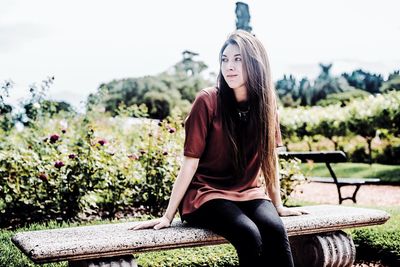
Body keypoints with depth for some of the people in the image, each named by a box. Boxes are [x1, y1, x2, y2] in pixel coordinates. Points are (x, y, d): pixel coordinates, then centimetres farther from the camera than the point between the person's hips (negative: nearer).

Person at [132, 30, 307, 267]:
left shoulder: (266, 102, 0)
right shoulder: (207, 101, -12)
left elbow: (270, 156, 7)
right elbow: (190, 162, -12)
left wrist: (278, 206, 12)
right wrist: (168, 215, -12)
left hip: (250, 192, 4)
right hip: (207, 193, -3)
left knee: (275, 230, -28)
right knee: (249, 235, -31)